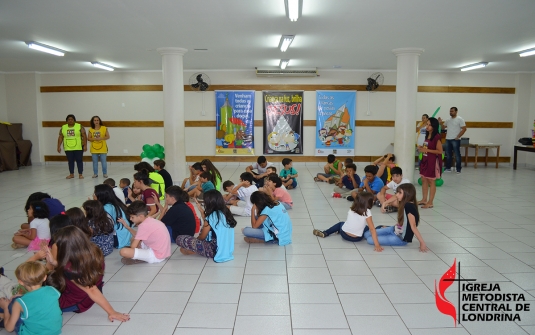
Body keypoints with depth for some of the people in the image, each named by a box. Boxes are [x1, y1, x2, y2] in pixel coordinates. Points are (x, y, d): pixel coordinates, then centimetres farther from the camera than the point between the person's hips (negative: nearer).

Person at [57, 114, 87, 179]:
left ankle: (80, 174, 6)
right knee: (70, 161, 9)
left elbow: (84, 137, -6)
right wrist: (59, 146, 1)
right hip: (68, 148, 3)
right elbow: (60, 138, 6)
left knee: (79, 161, 0)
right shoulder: (63, 127, 6)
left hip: (78, 148, -3)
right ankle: (71, 174, 18)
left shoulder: (79, 126, -3)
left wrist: (85, 145, -12)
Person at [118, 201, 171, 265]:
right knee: (134, 240, 26)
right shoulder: (150, 220, 9)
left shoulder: (144, 225, -18)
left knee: (123, 251, -22)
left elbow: (133, 246, -14)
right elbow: (138, 237, 19)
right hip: (162, 252, 10)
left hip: (156, 256, -10)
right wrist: (128, 227, 14)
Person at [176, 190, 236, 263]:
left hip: (216, 250, -9)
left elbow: (202, 237, -5)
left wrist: (194, 240, 15)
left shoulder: (212, 216, -14)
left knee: (180, 239, -12)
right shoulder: (225, 213, 7)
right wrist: (202, 211, 21)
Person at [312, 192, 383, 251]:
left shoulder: (351, 209, 0)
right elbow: (372, 229, -16)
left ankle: (325, 233, 24)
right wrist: (377, 245, -16)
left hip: (344, 234, 1)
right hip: (357, 238, -1)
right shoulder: (367, 212, -13)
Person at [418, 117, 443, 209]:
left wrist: (427, 150, -21)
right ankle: (424, 199, 23)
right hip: (425, 160, 8)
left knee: (431, 181, 0)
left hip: (433, 161, -8)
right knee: (424, 180, 12)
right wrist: (421, 148, 3)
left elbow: (439, 151, -17)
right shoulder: (426, 135, 10)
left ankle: (430, 202, 7)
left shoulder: (436, 137, -14)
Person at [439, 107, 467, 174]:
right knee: (448, 155, 11)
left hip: (455, 140, -6)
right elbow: (443, 127, 18)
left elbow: (464, 129, -10)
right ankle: (448, 168, 19)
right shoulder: (448, 120, 12)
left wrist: (458, 137, -15)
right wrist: (440, 123, -2)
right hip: (448, 139, 6)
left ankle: (458, 169, 4)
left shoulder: (460, 119, -5)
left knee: (457, 155, -2)